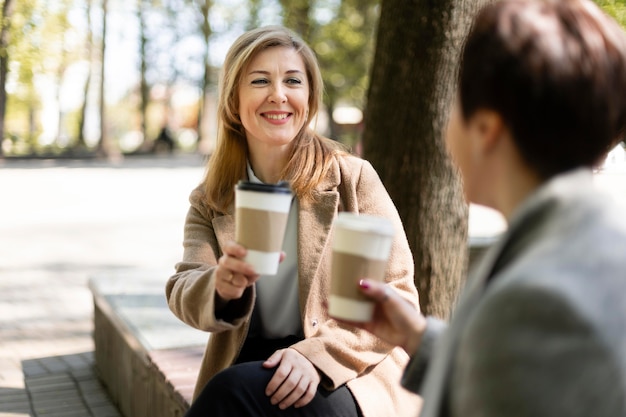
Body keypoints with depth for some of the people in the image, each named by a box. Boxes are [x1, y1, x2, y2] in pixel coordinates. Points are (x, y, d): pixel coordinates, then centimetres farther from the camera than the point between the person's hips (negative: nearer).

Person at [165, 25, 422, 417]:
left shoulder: (354, 178, -5)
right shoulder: (209, 200, 6)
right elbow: (183, 291, -6)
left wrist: (318, 354, -20)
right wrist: (220, 286, -30)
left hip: (350, 380, -3)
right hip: (248, 368, 3)